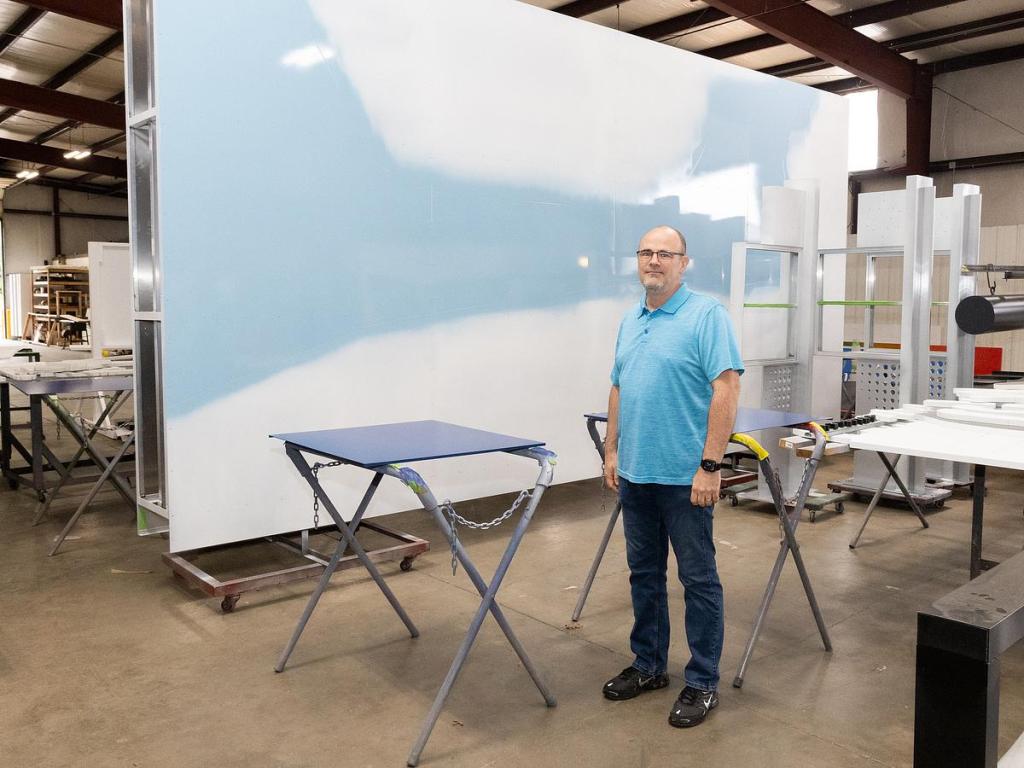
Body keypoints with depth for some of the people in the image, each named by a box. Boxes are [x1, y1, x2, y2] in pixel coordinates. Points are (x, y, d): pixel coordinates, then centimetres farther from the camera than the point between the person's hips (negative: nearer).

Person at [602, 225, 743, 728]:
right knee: (644, 574, 16)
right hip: (634, 474, 7)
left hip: (683, 476, -7)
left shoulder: (706, 315, -10)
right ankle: (648, 666, 31)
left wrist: (710, 465, -20)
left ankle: (702, 683, 18)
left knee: (698, 579, 5)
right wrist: (612, 451, 12)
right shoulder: (630, 321, 12)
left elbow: (726, 390, -16)